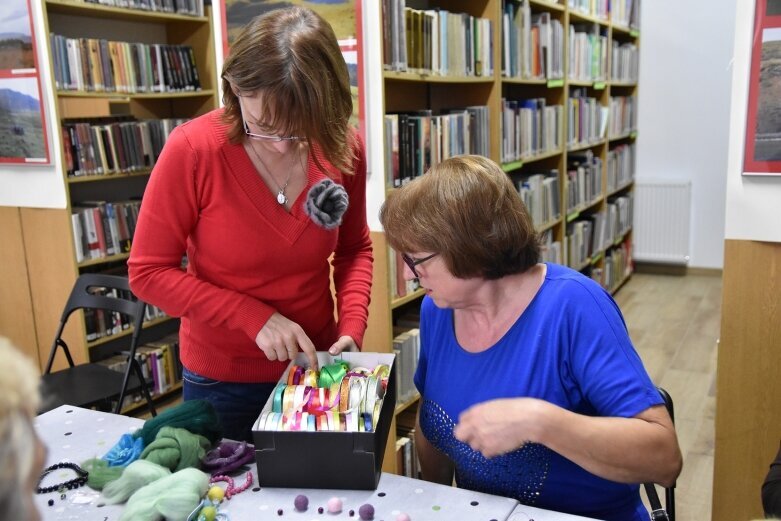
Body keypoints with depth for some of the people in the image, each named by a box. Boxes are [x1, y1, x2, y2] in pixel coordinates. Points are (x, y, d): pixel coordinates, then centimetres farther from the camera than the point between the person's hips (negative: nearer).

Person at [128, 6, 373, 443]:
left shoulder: (344, 148, -12)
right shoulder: (192, 150, -21)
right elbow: (149, 272, -15)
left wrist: (352, 326, -13)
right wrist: (255, 317, -22)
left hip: (314, 366, 3)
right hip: (221, 379, -2)